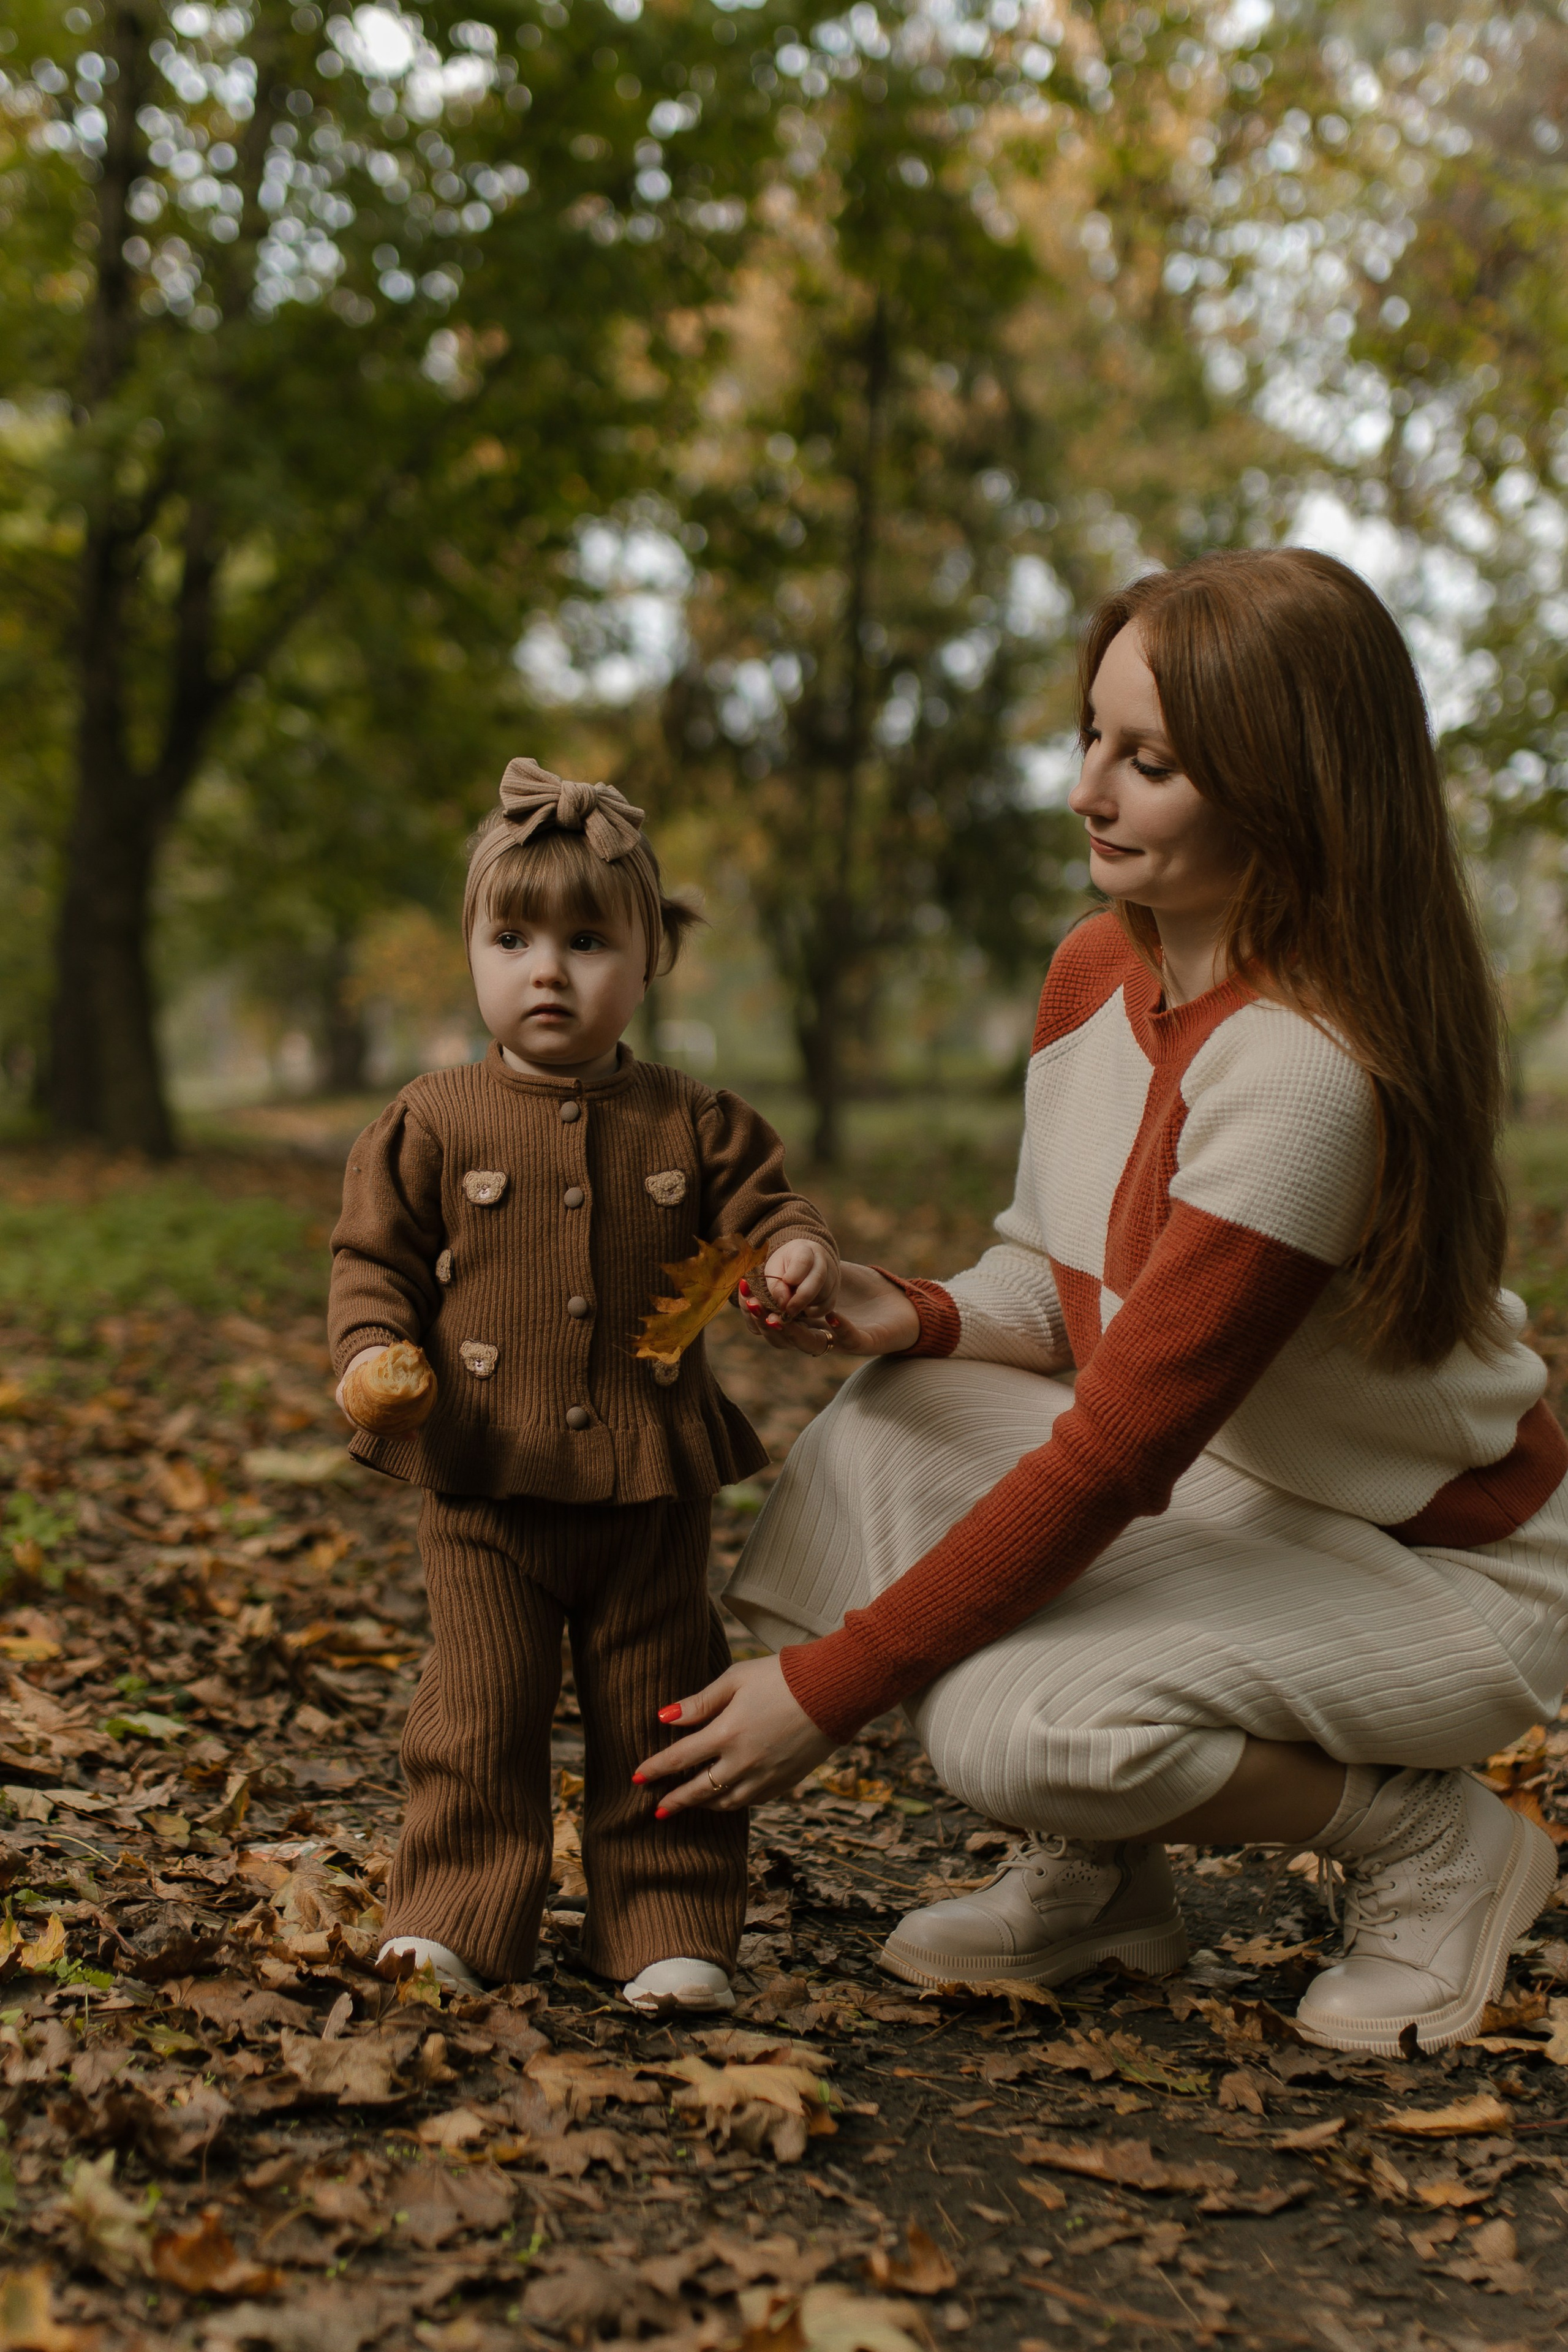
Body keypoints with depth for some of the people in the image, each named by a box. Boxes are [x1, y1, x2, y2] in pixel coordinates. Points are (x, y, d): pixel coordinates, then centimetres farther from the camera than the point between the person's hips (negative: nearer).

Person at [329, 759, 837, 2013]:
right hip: (484, 1482, -1)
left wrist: (798, 1254, -16)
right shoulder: (434, 1124, 1)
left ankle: (671, 1927, 20)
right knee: (479, 1715, 4)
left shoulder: (693, 1123, 4)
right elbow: (375, 1258, 4)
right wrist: (374, 1350, -14)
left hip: (651, 1483, 1)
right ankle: (454, 1918, 18)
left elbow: (759, 1208, 7)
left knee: (659, 1719, 9)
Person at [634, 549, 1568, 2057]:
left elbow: (1110, 1458, -30)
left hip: (1442, 1572, -8)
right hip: (1216, 1478, 8)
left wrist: (828, 1690, -25)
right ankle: (1093, 1879, 5)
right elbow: (1066, 1280, 8)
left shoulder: (1306, 1071, -31)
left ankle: (1430, 1843, 0)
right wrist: (923, 1319, -16)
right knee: (881, 1434, -12)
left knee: (1008, 1726, -28)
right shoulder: (1096, 969, -3)